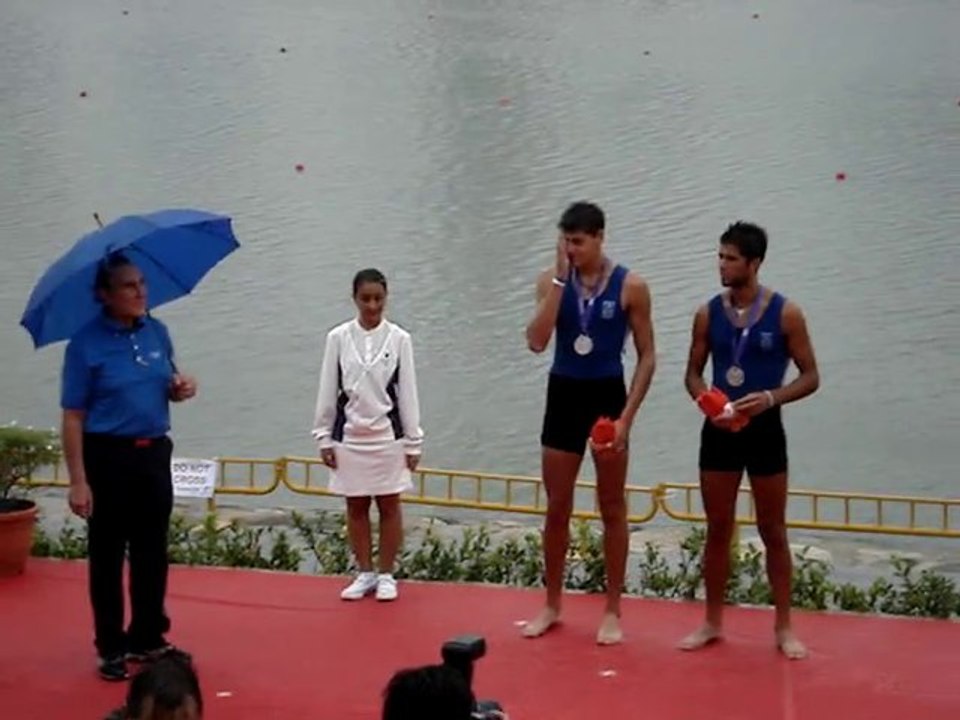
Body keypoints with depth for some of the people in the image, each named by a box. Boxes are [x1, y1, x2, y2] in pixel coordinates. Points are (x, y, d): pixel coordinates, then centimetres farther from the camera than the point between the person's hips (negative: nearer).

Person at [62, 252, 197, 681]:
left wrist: (180, 388, -6)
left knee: (152, 551, 12)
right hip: (108, 457, -5)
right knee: (107, 554, 4)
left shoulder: (157, 332, 5)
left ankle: (148, 638, 26)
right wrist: (78, 481, -17)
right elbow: (73, 417, -12)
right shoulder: (86, 344, -11)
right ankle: (111, 648, 13)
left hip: (154, 454, 5)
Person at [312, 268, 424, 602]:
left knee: (389, 506, 4)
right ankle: (365, 573, 18)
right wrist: (324, 437, 2)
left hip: (387, 434, -1)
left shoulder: (399, 339, -3)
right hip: (349, 434, 1)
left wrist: (413, 441, 0)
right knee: (355, 507, 8)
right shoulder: (338, 338, -1)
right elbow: (327, 390, 3)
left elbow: (408, 392, 0)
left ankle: (386, 575, 13)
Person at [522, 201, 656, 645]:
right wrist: (560, 280, -17)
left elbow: (647, 355, -4)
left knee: (612, 509, 5)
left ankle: (612, 611, 13)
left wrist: (627, 417, -12)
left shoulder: (630, 286, -7)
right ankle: (552, 606, 21)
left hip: (607, 396, -2)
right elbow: (537, 342, -15)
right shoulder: (551, 280, -1)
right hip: (563, 395, 2)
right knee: (557, 508, 9)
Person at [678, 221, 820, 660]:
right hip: (718, 431, 3)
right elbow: (693, 373, 9)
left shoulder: (785, 313, -8)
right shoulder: (708, 313, 1)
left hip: (765, 431, -3)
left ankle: (783, 627, 15)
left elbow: (810, 377, -4)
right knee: (718, 530, 9)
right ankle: (713, 623, 20)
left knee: (772, 532, 6)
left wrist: (771, 398, -21)